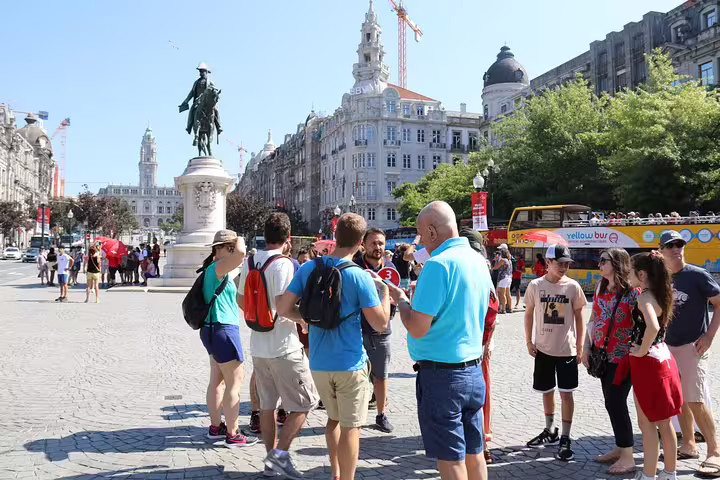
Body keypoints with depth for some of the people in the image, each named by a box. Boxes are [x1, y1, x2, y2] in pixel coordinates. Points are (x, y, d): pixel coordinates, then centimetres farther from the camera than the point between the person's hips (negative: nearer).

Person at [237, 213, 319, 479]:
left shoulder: (249, 262, 6)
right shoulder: (283, 264, -17)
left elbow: (241, 300, 15)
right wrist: (304, 320, -7)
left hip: (258, 345, 8)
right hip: (284, 346, -8)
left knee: (267, 404, 16)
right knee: (304, 402, 5)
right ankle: (280, 453, 1)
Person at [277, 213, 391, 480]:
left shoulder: (309, 268, -3)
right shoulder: (360, 277, -15)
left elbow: (283, 308, -2)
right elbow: (380, 324, -13)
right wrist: (384, 291, 0)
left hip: (318, 363, 5)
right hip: (350, 363, -5)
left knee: (333, 418, 24)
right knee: (350, 426, 7)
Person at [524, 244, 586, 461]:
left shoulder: (573, 286, -5)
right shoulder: (535, 285, -4)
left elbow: (579, 317, 1)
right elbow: (529, 314, 6)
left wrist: (580, 346, -2)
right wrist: (528, 341, 2)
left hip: (567, 349, -2)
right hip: (543, 348, 2)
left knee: (566, 393, 0)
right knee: (547, 391, 15)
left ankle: (565, 439, 10)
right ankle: (550, 431, 33)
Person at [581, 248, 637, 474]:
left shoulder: (631, 291, -15)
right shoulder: (600, 288, 7)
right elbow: (593, 319, 12)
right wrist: (586, 347, 6)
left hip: (622, 357, -7)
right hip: (603, 356, 7)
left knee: (615, 403, -5)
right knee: (612, 403, 14)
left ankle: (628, 458, 7)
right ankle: (620, 448, 28)